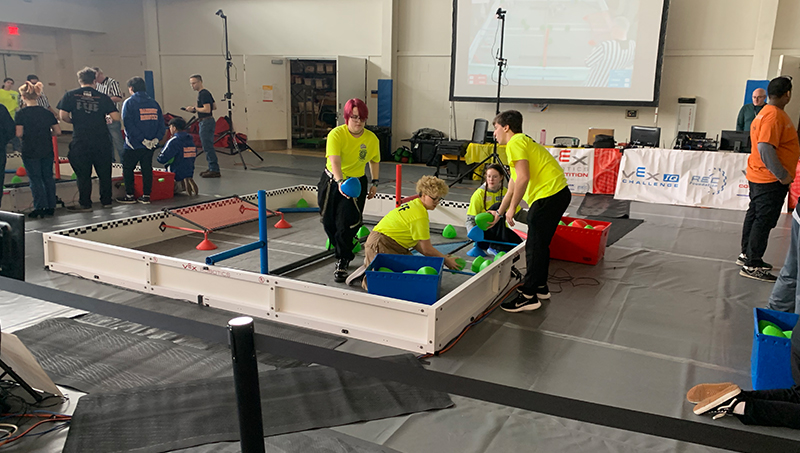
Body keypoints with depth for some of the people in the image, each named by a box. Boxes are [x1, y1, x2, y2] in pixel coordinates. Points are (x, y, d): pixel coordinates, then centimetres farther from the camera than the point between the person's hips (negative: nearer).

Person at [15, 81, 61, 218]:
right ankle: (51, 206, 14)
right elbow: (58, 131, 1)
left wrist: (27, 135, 5)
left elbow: (19, 134, -16)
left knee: (35, 179, 3)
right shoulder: (47, 112, 2)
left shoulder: (21, 113, -9)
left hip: (30, 151, -4)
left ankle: (40, 207, 2)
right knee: (48, 177, 12)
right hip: (47, 150, 4)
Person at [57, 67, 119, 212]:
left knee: (83, 174, 6)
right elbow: (116, 117, -4)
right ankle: (106, 201, 20)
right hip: (101, 141, 1)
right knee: (104, 172, 13)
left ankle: (85, 204, 11)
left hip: (80, 141, -1)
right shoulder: (103, 97, 2)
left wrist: (74, 121, 14)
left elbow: (63, 115, -6)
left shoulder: (70, 95, 1)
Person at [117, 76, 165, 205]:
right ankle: (146, 196, 12)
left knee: (128, 168, 9)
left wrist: (142, 139, -19)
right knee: (147, 168, 11)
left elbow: (128, 124, -18)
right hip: (150, 146, 5)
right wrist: (156, 138, -7)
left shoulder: (129, 102, -7)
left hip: (134, 144, -5)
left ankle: (130, 195, 11)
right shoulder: (154, 103, 8)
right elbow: (161, 123, 2)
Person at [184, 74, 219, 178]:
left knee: (208, 147, -9)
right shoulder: (206, 93, 16)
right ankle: (212, 168, 18)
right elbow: (214, 107, 21)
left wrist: (195, 109, -13)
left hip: (206, 122, -11)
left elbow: (207, 109, -23)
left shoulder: (203, 94, -14)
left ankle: (215, 170, -8)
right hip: (206, 122, 11)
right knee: (207, 147, 14)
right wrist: (196, 109, 17)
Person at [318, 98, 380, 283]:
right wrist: (340, 182, -51)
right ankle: (341, 252, 36)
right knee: (329, 222, 10)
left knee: (346, 223, -13)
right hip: (332, 181, 0)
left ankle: (342, 262, 0)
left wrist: (375, 183, 6)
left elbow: (374, 161, 10)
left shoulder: (372, 139, -10)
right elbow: (335, 162, -35)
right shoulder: (336, 134, -21)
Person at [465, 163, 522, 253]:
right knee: (498, 206, -30)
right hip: (483, 232, -4)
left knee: (519, 244, -27)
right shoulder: (479, 194, -7)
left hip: (500, 231, 4)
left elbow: (518, 213, 7)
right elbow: (470, 219, -10)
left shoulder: (505, 192, 4)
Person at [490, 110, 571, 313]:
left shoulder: (516, 143, -7)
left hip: (549, 194, -10)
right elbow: (512, 189, 27)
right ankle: (540, 287, 32)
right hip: (558, 193, 10)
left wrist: (512, 208, -14)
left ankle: (529, 296, 1)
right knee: (540, 244, 19)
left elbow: (523, 178, -21)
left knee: (534, 246, -5)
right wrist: (499, 213, 27)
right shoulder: (522, 143, 24)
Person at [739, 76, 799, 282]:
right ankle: (752, 266, 0)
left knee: (754, 215, 18)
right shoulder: (774, 116, -20)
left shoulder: (765, 112, 11)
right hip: (770, 180, -10)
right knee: (764, 220, -5)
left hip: (758, 176, 10)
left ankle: (746, 254, 30)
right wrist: (782, 175, -21)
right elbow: (765, 148, -28)